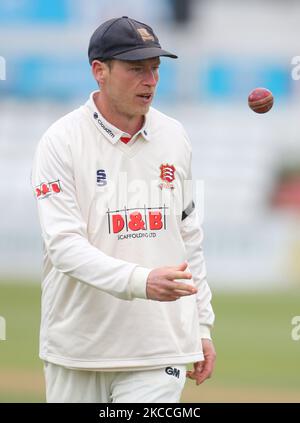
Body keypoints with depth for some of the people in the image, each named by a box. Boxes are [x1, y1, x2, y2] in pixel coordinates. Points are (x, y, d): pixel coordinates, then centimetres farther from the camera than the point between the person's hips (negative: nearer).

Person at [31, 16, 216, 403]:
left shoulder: (173, 136, 8)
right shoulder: (61, 141, -8)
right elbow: (64, 245, -17)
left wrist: (201, 326, 14)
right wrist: (140, 281, -32)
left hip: (159, 349, 3)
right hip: (78, 354, -2)